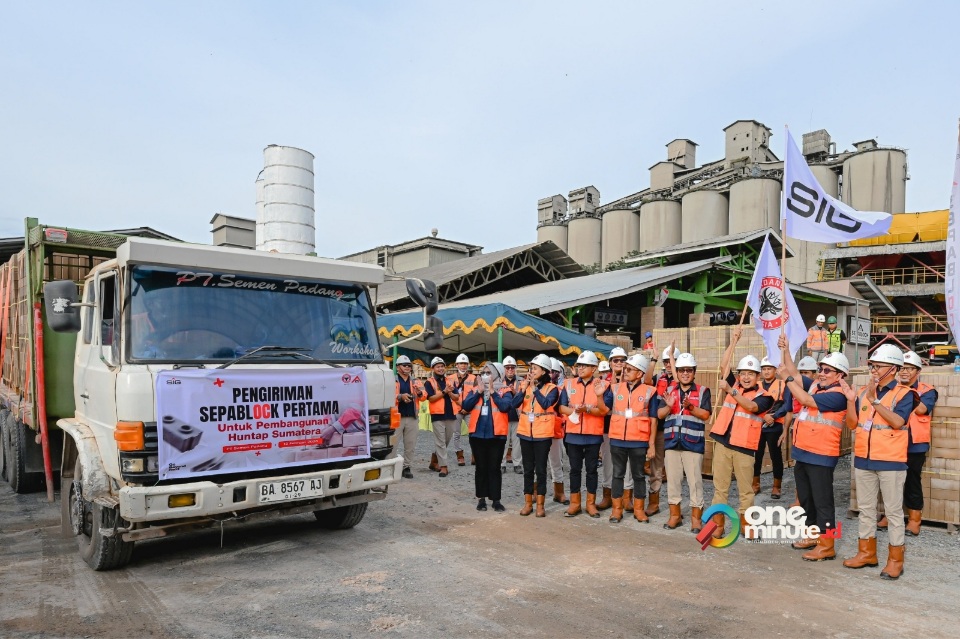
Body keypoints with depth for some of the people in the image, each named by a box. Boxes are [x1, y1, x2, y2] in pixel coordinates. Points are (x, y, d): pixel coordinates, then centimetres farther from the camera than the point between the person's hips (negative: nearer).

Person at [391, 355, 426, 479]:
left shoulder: (415, 381, 13)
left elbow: (424, 396, 1)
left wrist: (420, 393, -21)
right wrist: (400, 397, -25)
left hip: (412, 418, 4)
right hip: (397, 417, -4)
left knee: (410, 445, 10)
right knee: (393, 444, -3)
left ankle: (406, 467, 21)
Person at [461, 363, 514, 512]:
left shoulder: (505, 391, -2)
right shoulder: (475, 389, 7)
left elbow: (505, 406, -19)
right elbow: (466, 406, -5)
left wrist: (492, 391, -14)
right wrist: (479, 392, -11)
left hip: (496, 434, -3)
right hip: (477, 434, 3)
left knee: (494, 467, 4)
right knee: (480, 467, 11)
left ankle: (496, 499, 12)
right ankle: (481, 498, 20)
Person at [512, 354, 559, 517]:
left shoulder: (551, 388, -5)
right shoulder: (525, 385, 7)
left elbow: (546, 404, -22)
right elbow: (515, 403, -5)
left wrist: (534, 388, -17)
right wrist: (525, 387, -14)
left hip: (543, 434, -4)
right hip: (526, 432, 4)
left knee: (540, 469, 3)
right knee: (528, 468, 10)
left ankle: (540, 504, 12)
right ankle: (528, 503, 19)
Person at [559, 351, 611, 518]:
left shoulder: (602, 385, -3)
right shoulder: (569, 384, 6)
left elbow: (604, 410, -11)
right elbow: (562, 407, 2)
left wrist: (587, 409, -25)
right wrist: (574, 411, -16)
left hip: (593, 435, -2)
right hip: (573, 434, 2)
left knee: (591, 469, 7)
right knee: (575, 469, 9)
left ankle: (591, 503, 18)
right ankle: (574, 503, 18)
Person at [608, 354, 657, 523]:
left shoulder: (649, 391, -3)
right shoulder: (615, 388, 4)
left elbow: (653, 419, 0)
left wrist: (652, 444, -2)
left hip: (639, 441, -2)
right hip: (617, 439, 2)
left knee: (638, 475, 10)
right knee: (617, 474, 9)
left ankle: (639, 509, 23)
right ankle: (617, 508, 19)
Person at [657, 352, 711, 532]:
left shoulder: (702, 391, 1)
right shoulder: (669, 390, 8)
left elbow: (706, 415, -9)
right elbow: (660, 414, 3)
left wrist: (690, 407, -25)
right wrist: (668, 406, -17)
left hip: (693, 443, -3)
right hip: (671, 442, 3)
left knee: (695, 480, 2)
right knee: (673, 479, 10)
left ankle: (696, 516, 13)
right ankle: (675, 514, 21)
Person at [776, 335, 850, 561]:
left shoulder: (837, 395, -16)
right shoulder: (815, 386, 10)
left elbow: (805, 400, -23)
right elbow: (796, 376, 18)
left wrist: (786, 378, -15)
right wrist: (785, 351, 10)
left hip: (820, 457, -9)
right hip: (803, 453, 9)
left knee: (822, 501, -1)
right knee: (805, 498, 18)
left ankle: (826, 545, 7)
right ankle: (812, 536, 31)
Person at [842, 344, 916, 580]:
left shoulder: (904, 393, -7)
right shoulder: (863, 391, 7)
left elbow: (898, 421, -22)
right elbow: (852, 423, 5)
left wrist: (874, 401, -26)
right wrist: (851, 400, -10)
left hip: (891, 461, -5)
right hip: (863, 460, 5)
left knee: (893, 510, 4)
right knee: (866, 508, 14)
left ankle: (895, 559, 14)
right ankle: (867, 552, 25)